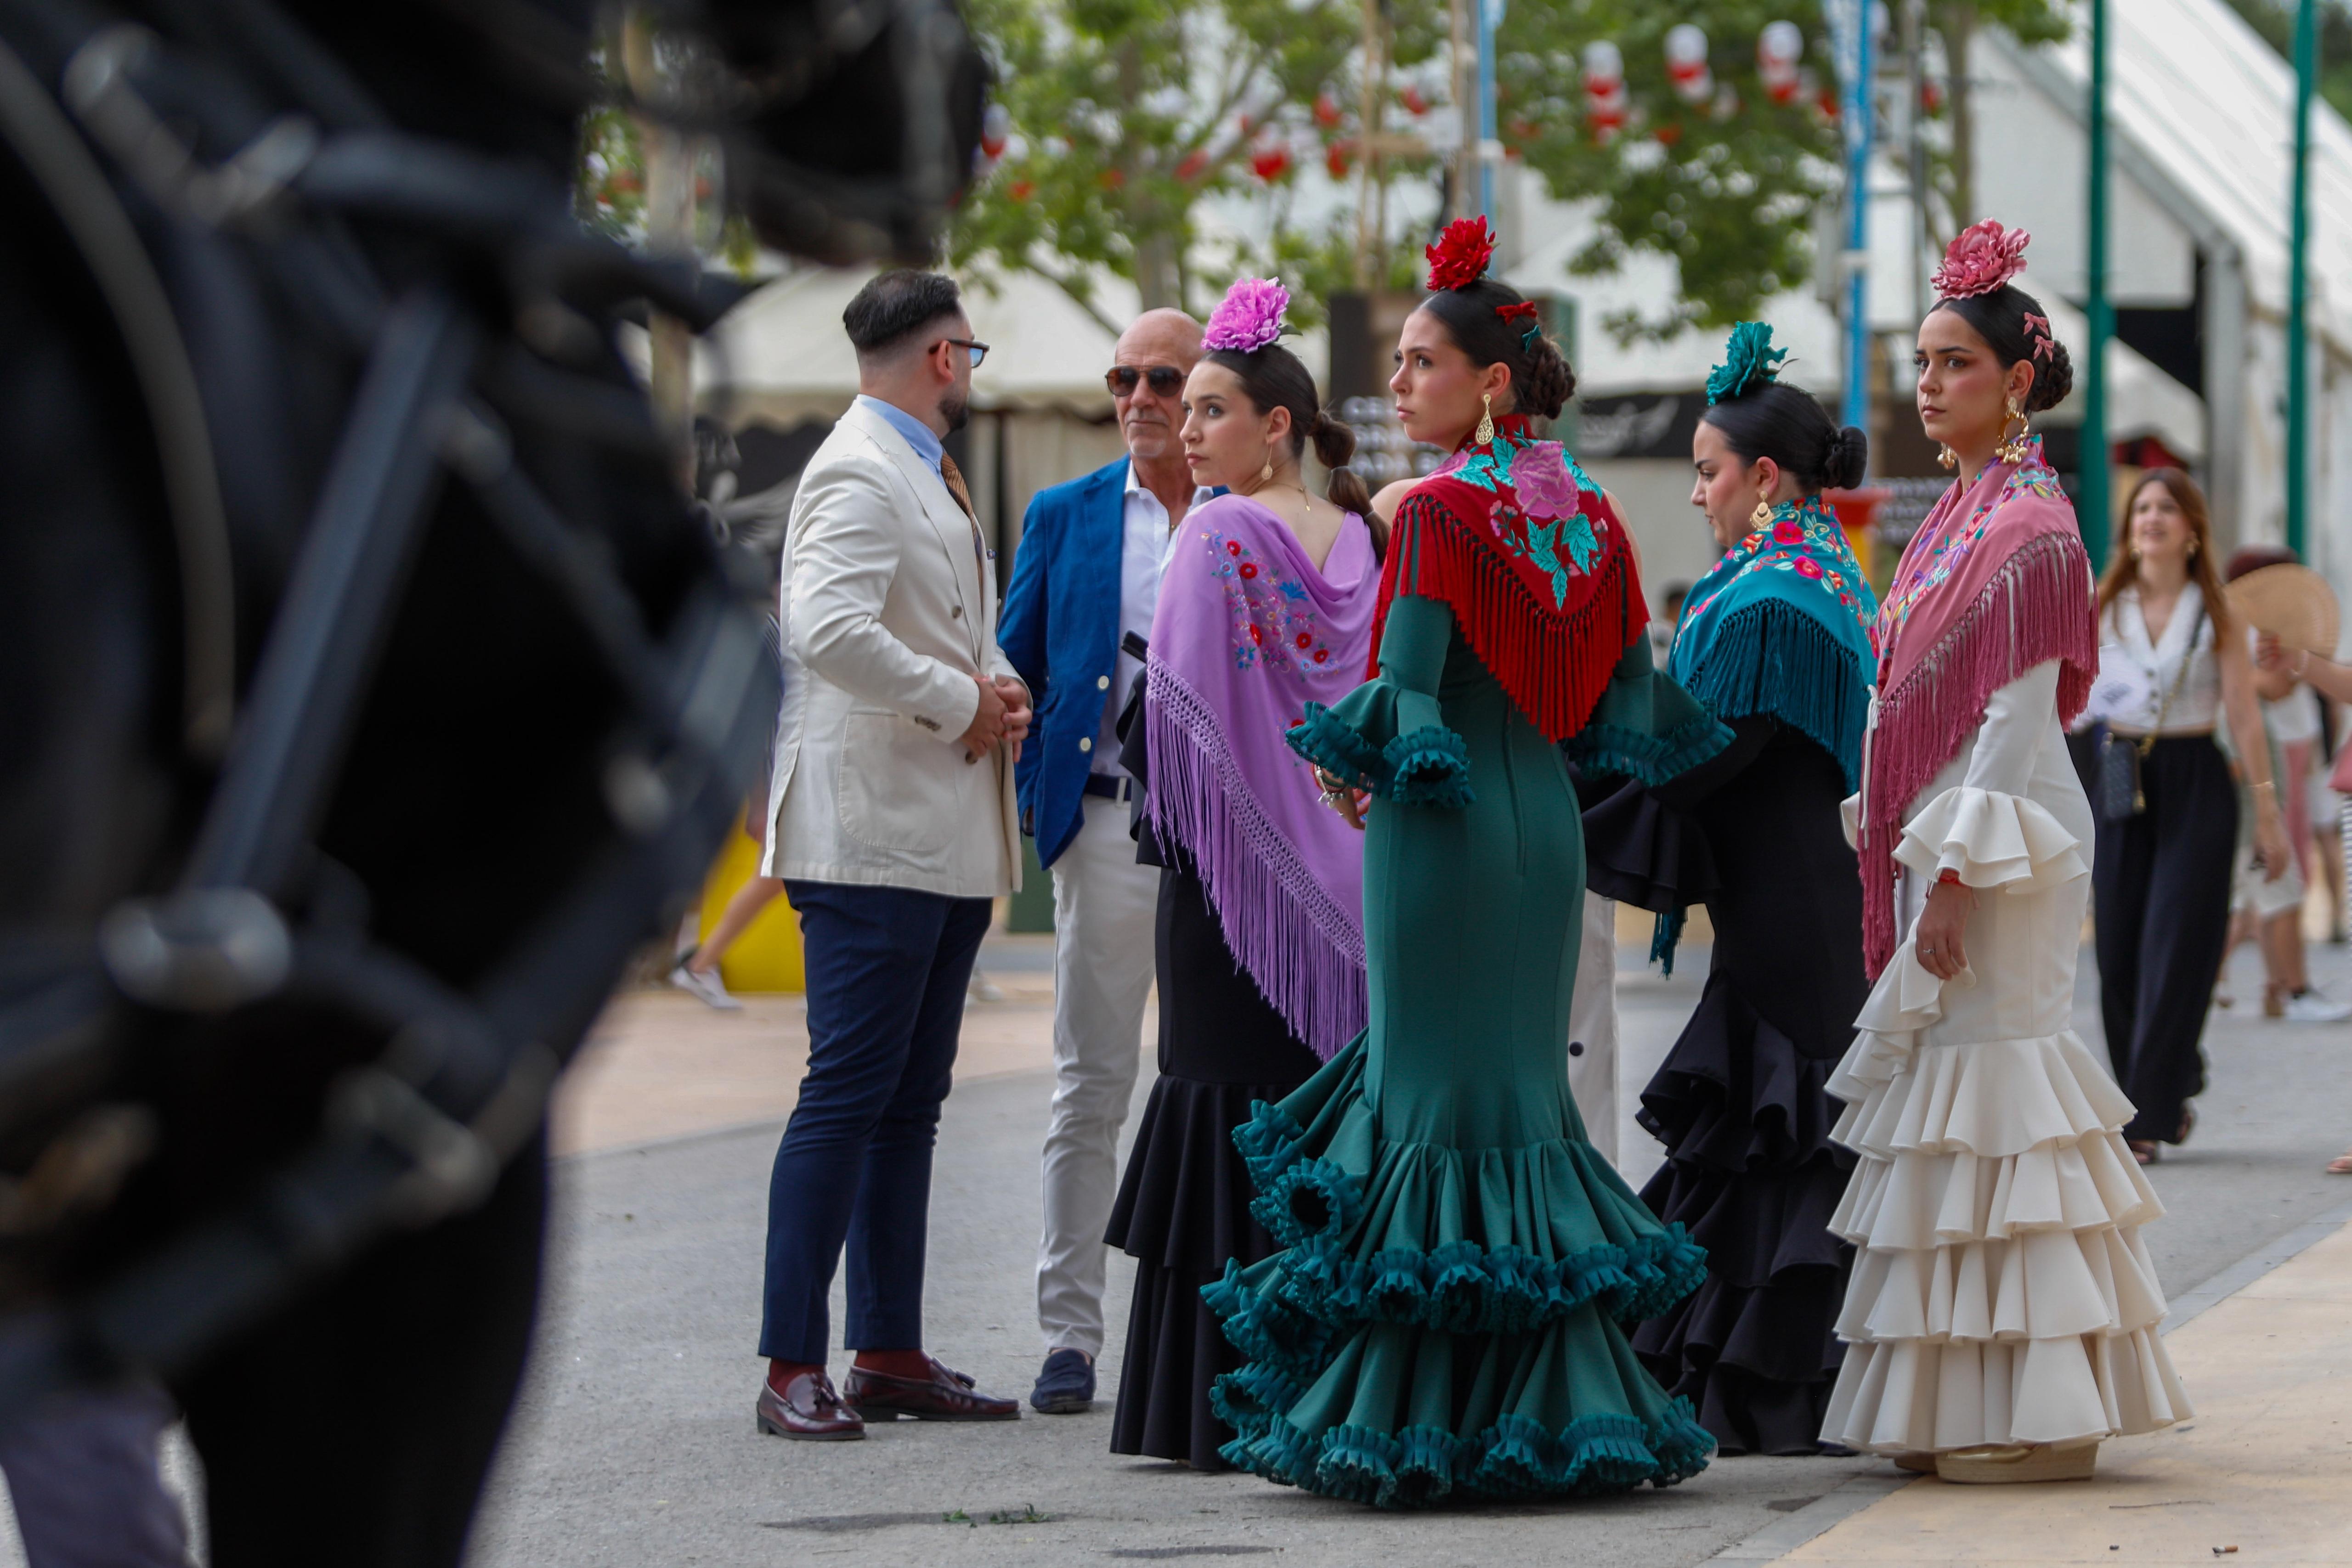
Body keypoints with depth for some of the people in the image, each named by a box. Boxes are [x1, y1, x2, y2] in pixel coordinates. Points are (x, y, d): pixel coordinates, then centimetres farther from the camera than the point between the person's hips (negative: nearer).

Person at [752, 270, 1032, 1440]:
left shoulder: (927, 474, 21)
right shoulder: (860, 475, -12)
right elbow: (828, 631, -26)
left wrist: (1000, 686, 8)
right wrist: (959, 701, -16)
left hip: (945, 838, 10)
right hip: (872, 830, -10)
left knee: (911, 1101, 11)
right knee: (849, 1091, -11)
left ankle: (889, 1352, 16)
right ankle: (793, 1367, -9)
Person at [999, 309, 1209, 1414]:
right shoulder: (1064, 516, 9)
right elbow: (1016, 672, 11)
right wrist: (1036, 801, -2)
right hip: (1106, 829, 1)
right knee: (1089, 1092, 2)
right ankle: (1070, 1336, 5)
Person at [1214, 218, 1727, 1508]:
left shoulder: (1439, 510, -12)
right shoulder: (1588, 515, 8)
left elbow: (1403, 690, -16)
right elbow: (1629, 701, 9)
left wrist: (1349, 767, 2)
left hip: (1441, 825, -6)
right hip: (1544, 821, 7)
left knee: (1430, 1094, -3)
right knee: (1527, 1087, 12)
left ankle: (1415, 1413, -2)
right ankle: (1559, 1398, 13)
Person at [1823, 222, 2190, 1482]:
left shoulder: (2030, 528, -12)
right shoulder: (1958, 516, 14)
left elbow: (2017, 721, -17)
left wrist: (1956, 880, -20)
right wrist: (1901, 854, 15)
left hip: (1992, 849, -9)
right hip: (1932, 844, 9)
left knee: (1990, 1086, -7)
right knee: (1954, 1088, 9)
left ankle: (2036, 1416, -2)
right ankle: (1962, 1408, 14)